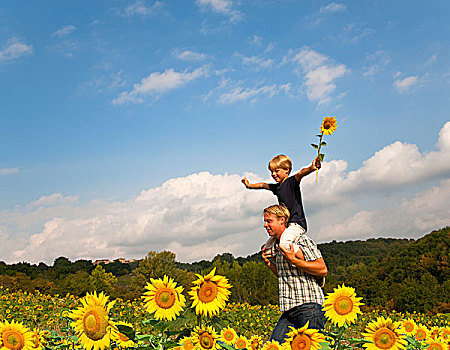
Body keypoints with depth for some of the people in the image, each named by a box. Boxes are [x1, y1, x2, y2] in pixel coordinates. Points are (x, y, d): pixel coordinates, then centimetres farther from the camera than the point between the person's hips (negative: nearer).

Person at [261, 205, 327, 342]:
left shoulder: (300, 240, -7)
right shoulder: (277, 246, 18)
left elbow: (323, 270, -12)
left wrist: (293, 260, -17)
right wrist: (268, 262, 11)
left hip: (308, 306, -8)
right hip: (289, 310, 8)